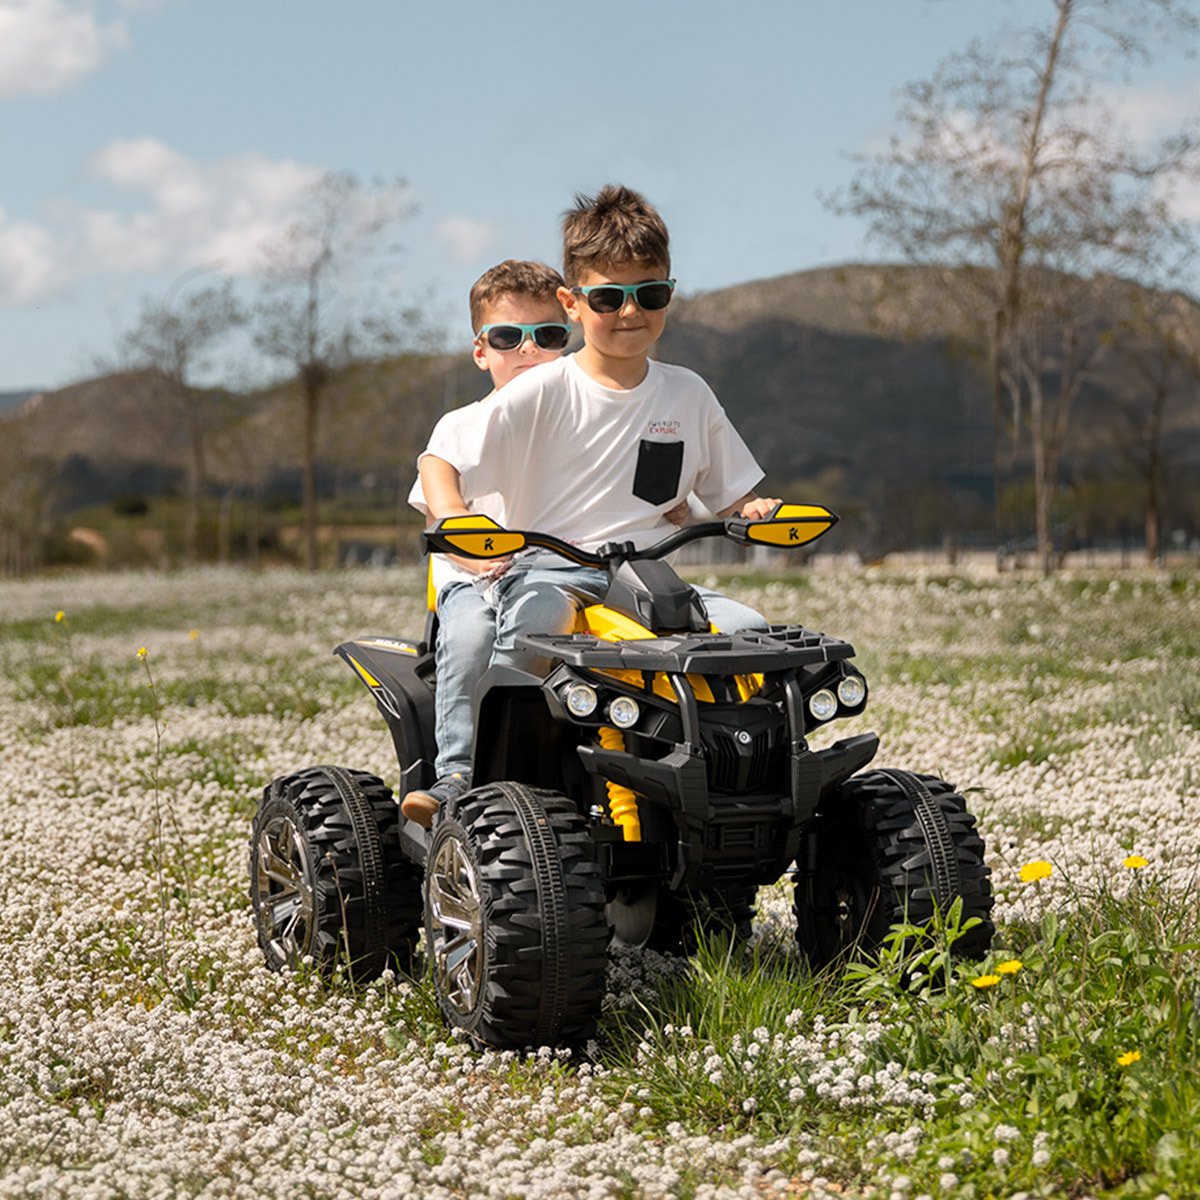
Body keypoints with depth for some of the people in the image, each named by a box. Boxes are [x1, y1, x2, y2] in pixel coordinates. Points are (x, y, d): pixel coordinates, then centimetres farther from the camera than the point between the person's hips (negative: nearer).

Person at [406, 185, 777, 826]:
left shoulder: (687, 395, 12)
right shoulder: (542, 393, -1)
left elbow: (731, 495, 19)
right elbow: (439, 462, -4)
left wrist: (756, 511, -5)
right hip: (546, 566, -4)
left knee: (747, 627, -20)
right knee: (536, 617, -39)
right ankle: (463, 771, -30)